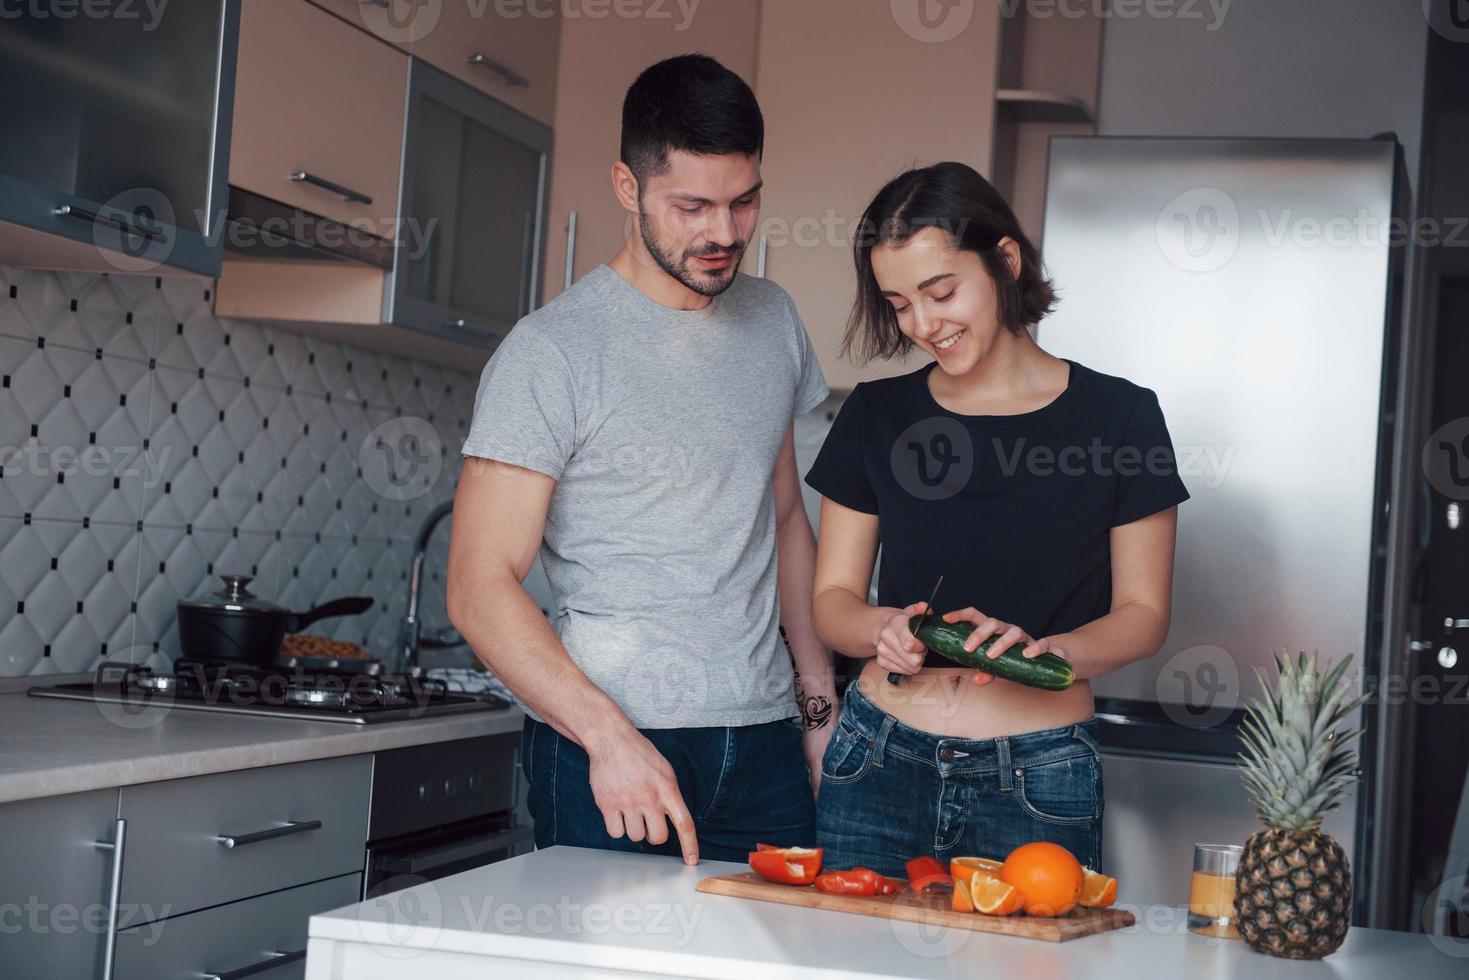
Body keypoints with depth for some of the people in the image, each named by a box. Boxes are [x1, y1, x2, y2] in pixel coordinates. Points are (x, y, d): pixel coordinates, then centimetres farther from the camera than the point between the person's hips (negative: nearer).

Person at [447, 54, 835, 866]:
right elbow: (480, 587, -13)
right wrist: (610, 736, -23)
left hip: (764, 743, 5)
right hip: (605, 753, -5)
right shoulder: (553, 351, -9)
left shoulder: (773, 320, 10)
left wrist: (819, 704, 14)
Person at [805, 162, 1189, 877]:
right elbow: (832, 597, 8)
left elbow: (1143, 614, 1)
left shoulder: (1119, 416, -1)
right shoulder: (875, 416, 6)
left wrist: (1037, 649, -17)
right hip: (879, 765, 2)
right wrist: (883, 629, -14)